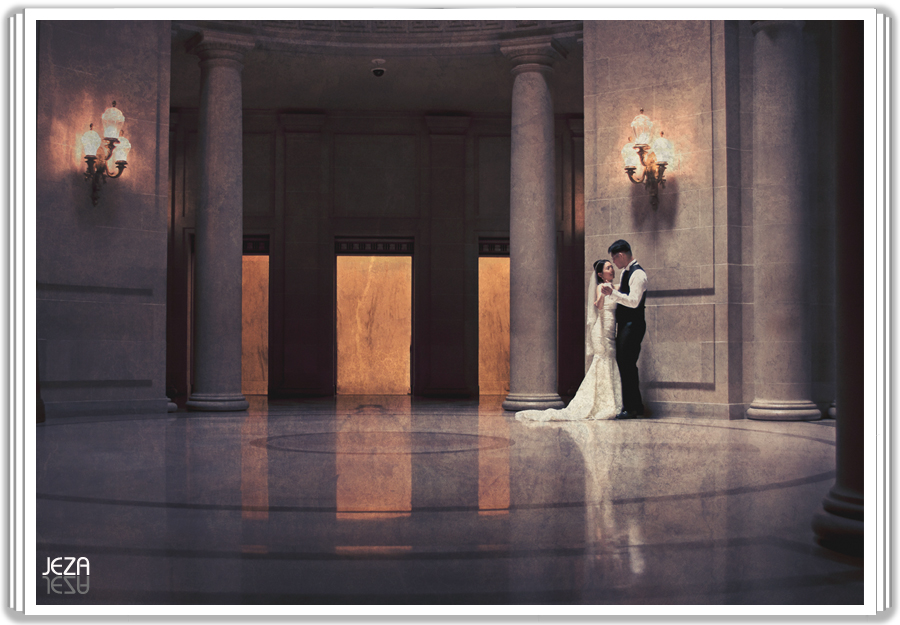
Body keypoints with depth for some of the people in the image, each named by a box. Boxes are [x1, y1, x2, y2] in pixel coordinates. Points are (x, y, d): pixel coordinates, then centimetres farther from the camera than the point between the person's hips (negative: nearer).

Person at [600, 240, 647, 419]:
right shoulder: (626, 272, 16)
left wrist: (612, 293, -30)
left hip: (633, 325, -10)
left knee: (627, 366, -9)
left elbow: (634, 301, -25)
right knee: (626, 366, 12)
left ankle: (631, 409, -5)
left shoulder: (638, 274, -15)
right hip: (624, 325, 10)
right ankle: (636, 407, 19)